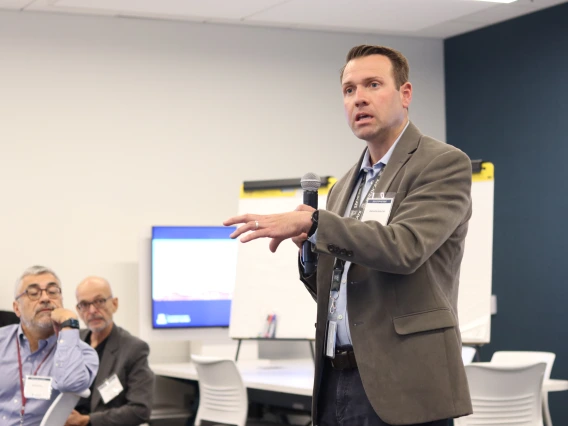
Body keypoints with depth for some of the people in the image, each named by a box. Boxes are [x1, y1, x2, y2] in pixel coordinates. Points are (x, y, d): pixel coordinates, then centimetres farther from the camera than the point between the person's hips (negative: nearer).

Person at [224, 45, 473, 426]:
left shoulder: (444, 164, -4)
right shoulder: (346, 187, 19)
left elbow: (405, 247, -20)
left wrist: (313, 223, -22)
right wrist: (312, 251, 2)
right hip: (337, 381, 7)